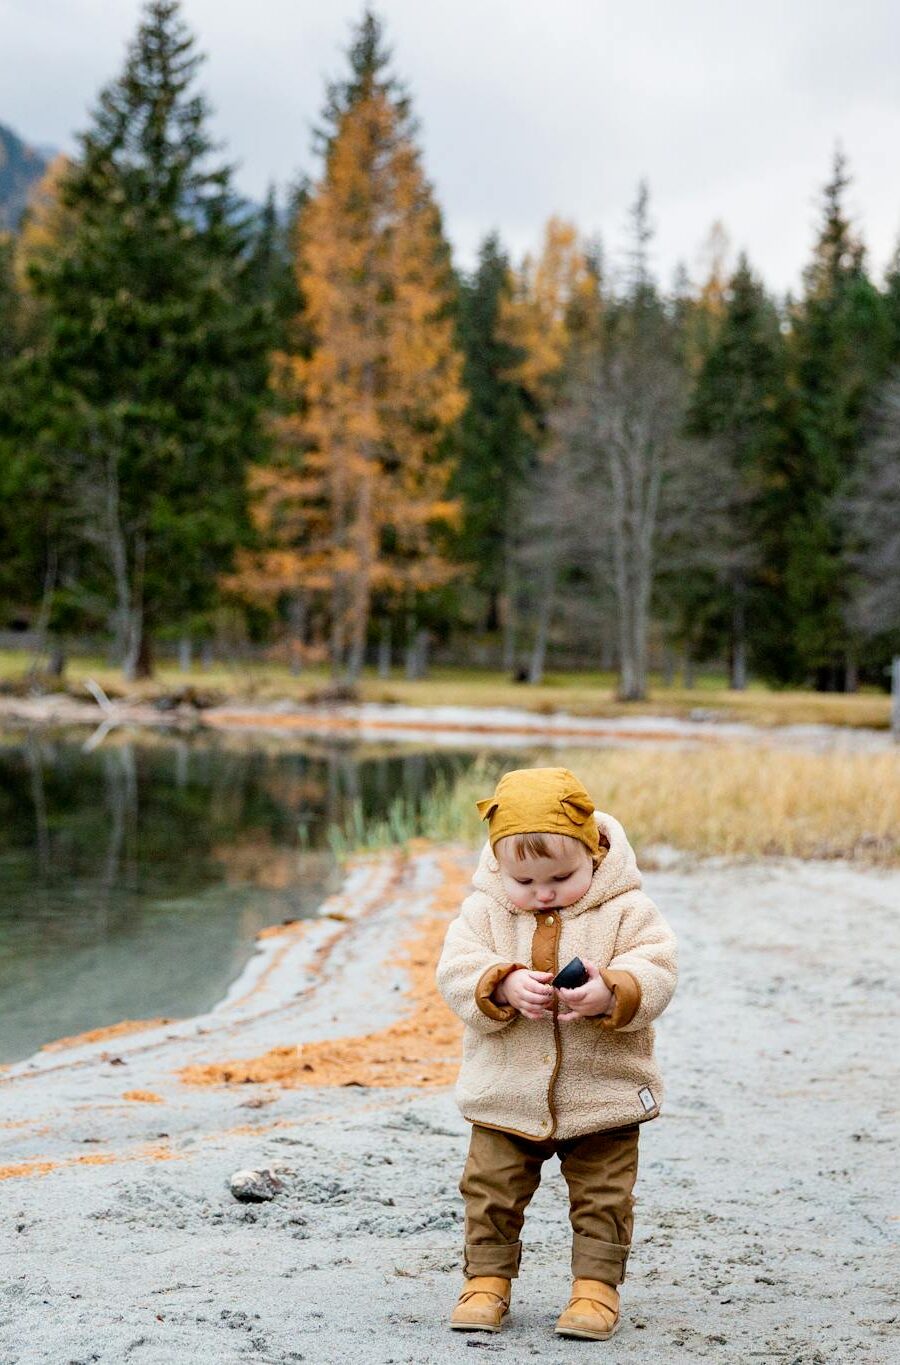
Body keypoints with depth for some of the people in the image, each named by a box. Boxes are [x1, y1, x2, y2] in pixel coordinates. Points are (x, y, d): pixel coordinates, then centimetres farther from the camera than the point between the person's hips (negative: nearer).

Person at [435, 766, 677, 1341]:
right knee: (492, 1195, 9)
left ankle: (597, 1284, 20)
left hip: (603, 1094, -1)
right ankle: (488, 1279, 23)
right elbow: (456, 970, -10)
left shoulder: (625, 910, -7)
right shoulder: (485, 911, -2)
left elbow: (655, 974, -14)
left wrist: (609, 994, -33)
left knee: (602, 1199, 6)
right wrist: (504, 987, -28)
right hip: (505, 1096, 2)